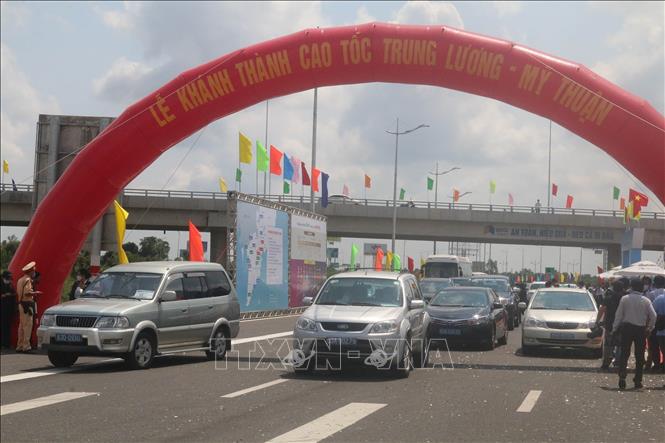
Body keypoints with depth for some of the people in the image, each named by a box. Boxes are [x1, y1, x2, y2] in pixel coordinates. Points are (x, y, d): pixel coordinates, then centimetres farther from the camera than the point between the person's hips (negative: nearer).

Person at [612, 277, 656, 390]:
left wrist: (614, 328, 6)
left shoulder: (625, 299, -4)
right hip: (641, 329, 0)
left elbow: (619, 315, -2)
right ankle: (638, 381, 7)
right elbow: (653, 316, -8)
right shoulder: (646, 301, -3)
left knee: (624, 354, 5)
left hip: (627, 327, 0)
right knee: (639, 356, 7)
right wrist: (649, 328, 6)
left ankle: (622, 376, -11)